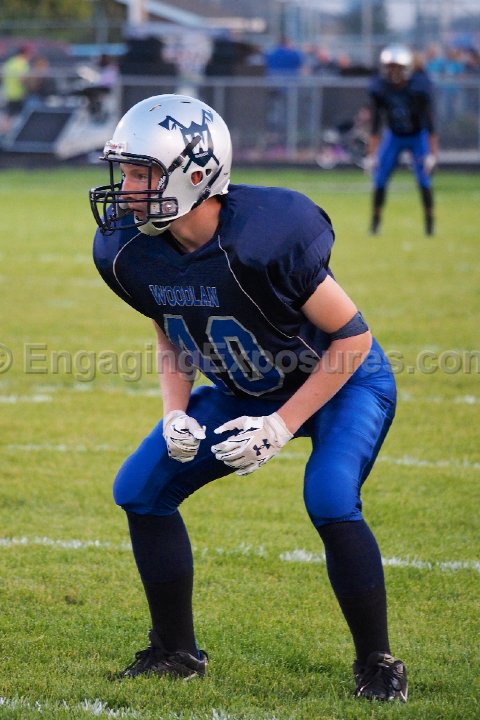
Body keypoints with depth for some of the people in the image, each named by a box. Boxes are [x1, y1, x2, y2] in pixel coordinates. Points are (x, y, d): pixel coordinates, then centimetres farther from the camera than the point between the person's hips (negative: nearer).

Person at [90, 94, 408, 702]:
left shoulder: (266, 236, -36)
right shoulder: (128, 252, -16)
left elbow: (352, 339, -24)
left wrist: (281, 426, -26)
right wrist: (175, 414, -11)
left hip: (342, 381, -7)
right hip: (248, 390, 7)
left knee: (330, 504, -30)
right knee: (140, 490, -1)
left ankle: (377, 663, -10)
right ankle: (176, 651, 15)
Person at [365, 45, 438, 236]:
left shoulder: (420, 86, -27)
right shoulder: (379, 87, -19)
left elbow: (429, 121, -23)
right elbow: (376, 123, -12)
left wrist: (432, 153, -27)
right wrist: (371, 154, -15)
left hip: (418, 136, -2)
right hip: (393, 136, 2)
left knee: (424, 179, -12)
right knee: (380, 178, -7)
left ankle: (430, 221, 2)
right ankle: (375, 221, 7)